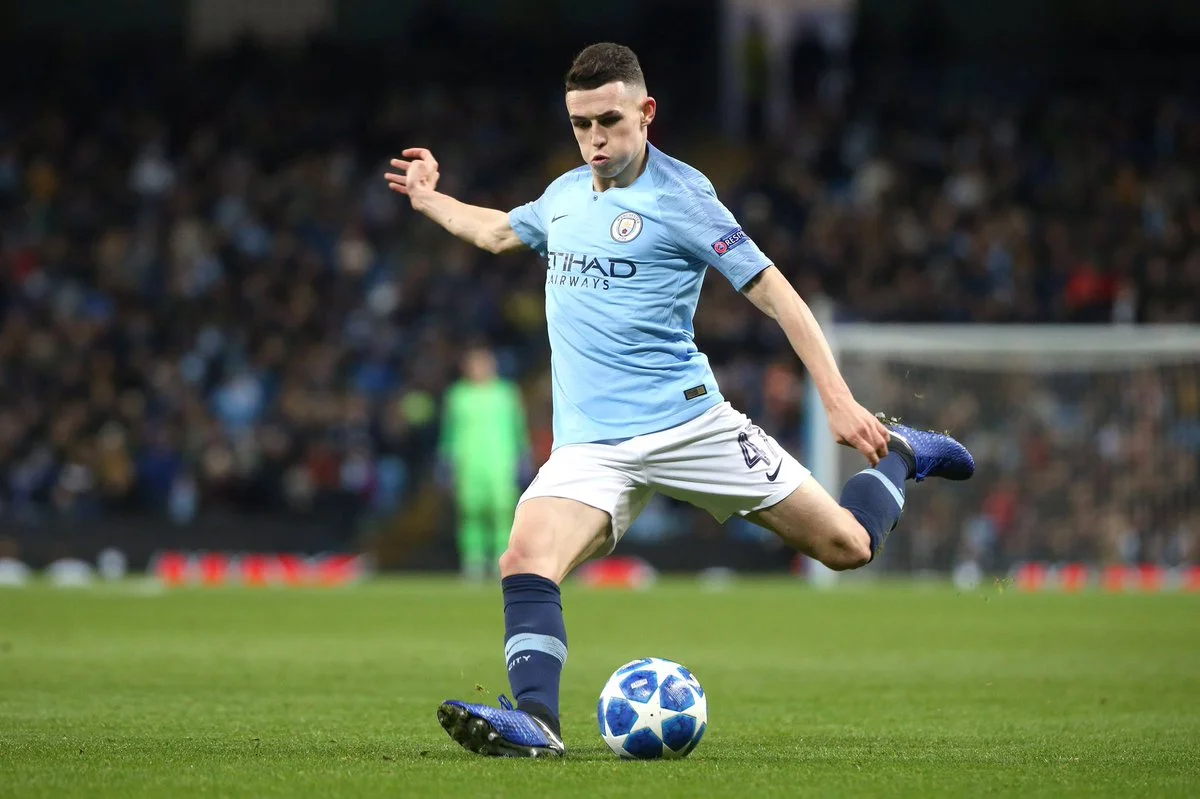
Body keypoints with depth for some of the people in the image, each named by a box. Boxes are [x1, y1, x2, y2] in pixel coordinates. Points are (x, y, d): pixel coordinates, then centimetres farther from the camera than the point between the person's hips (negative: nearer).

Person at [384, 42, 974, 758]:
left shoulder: (679, 197, -8)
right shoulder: (565, 194, 12)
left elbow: (774, 291, -10)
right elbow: (497, 231, 37)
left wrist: (840, 401, -17)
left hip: (688, 422, -4)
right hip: (590, 444, 4)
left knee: (846, 547, -1)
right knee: (526, 563, -24)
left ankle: (899, 457, 29)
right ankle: (536, 721, -34)